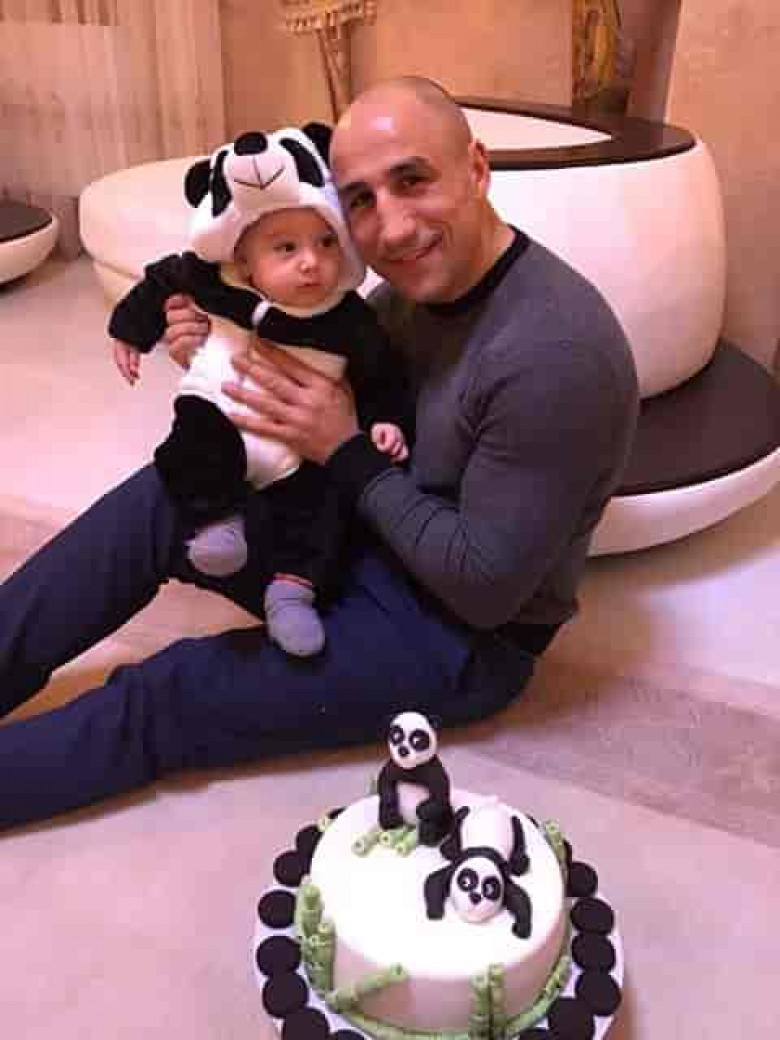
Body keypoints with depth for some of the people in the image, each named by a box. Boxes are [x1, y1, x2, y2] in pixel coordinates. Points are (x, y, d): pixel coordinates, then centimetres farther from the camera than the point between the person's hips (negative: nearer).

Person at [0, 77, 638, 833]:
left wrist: (347, 454, -22)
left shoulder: (554, 353, -30)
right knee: (164, 498, -8)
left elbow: (486, 586, -26)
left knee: (168, 697, -12)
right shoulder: (417, 283, -4)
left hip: (463, 639, -7)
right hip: (366, 541, 7)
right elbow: (346, 396, 9)